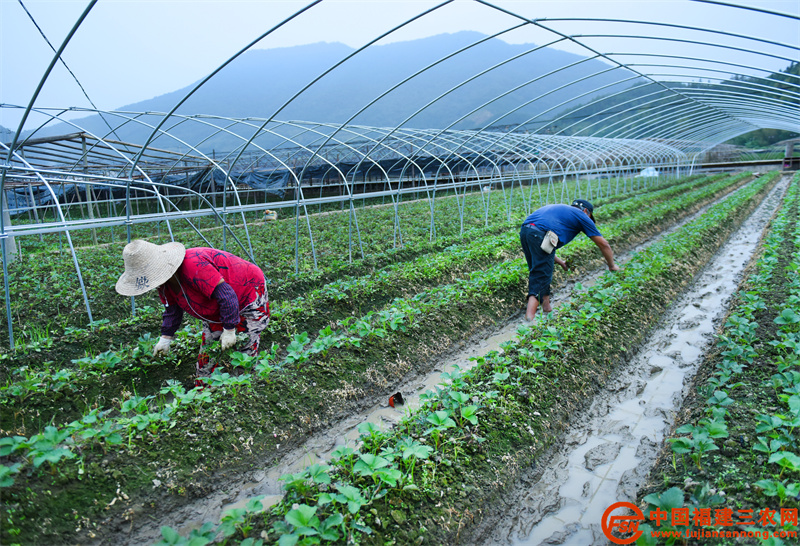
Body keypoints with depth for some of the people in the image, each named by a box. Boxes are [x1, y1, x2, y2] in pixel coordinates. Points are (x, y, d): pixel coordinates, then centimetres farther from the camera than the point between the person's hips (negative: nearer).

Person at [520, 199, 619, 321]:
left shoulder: (559, 209, 38)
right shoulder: (581, 215, 20)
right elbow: (604, 244, 24)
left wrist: (560, 262, 43)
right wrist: (612, 266, 39)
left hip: (524, 230, 7)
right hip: (541, 235, -7)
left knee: (536, 272, 18)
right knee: (541, 276, -6)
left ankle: (546, 306, 20)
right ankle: (530, 315, -16)